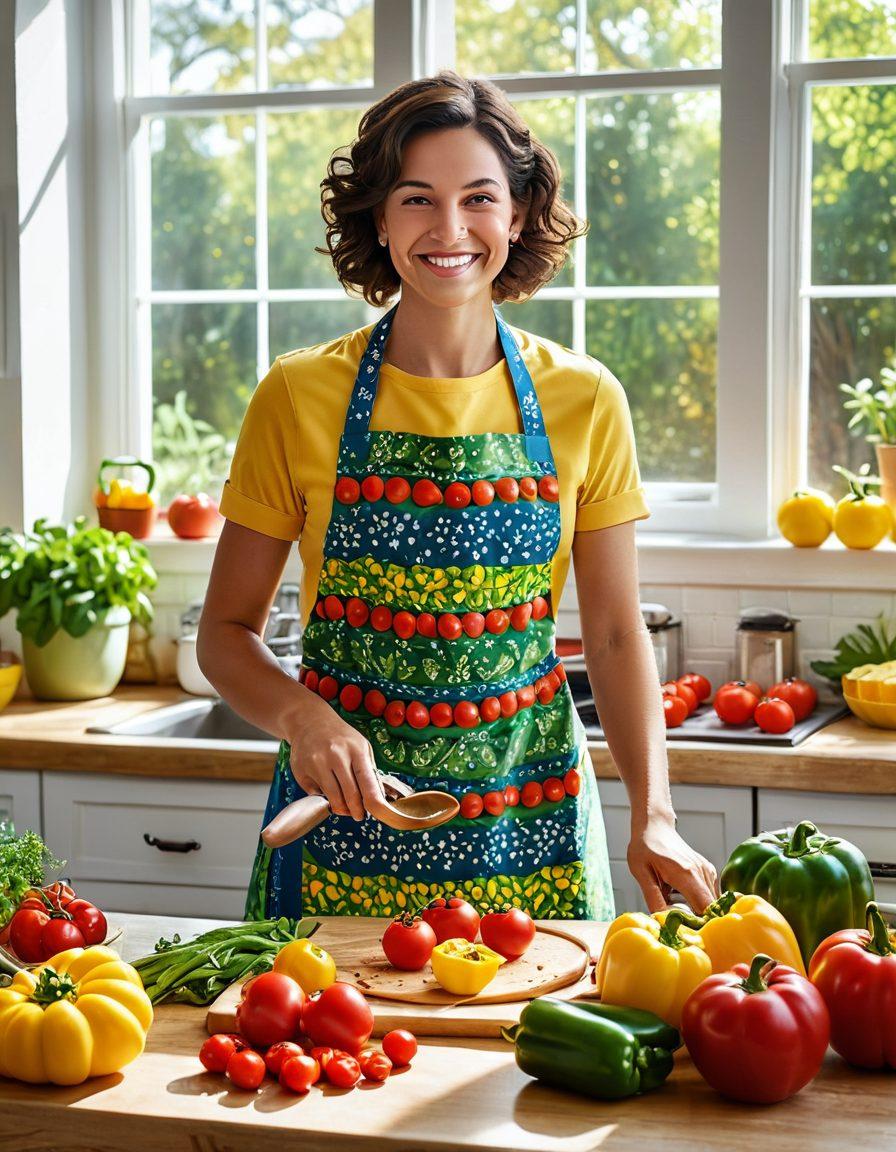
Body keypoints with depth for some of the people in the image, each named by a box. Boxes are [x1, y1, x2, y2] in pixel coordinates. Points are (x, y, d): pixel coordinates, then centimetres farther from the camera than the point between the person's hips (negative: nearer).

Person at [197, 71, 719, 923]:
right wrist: (301, 716, -18)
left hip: (529, 826, 1)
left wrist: (653, 816, -8)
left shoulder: (584, 402, -1)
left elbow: (614, 634, 4)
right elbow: (227, 631, 1)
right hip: (347, 818, -1)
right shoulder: (298, 398, -4)